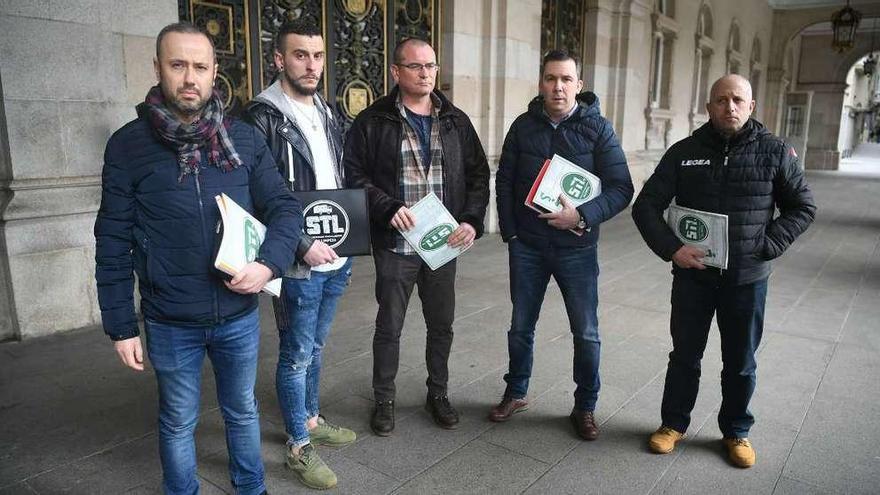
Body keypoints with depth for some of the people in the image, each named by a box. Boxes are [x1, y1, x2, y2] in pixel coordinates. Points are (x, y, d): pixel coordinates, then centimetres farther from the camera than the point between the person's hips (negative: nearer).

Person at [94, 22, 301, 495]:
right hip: (170, 324, -1)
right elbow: (113, 243, -3)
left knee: (242, 411, 22)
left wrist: (269, 263, -19)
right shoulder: (127, 145, -7)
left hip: (239, 316, 2)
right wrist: (120, 326, -2)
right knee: (178, 423, 18)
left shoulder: (244, 138, -3)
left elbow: (285, 207, 0)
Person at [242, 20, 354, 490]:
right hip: (299, 264, -7)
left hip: (337, 258, 7)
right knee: (297, 355, 6)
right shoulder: (263, 118, -13)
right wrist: (302, 245, -23)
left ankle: (311, 419, 39)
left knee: (315, 347, 21)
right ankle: (298, 445, 23)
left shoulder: (327, 113, 11)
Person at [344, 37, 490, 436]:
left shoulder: (456, 121, 6)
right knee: (389, 327, 9)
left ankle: (438, 394, 35)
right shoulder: (374, 121, -4)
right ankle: (384, 400, 29)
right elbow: (355, 175, -5)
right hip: (395, 246, -3)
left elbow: (478, 175, 8)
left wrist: (472, 221, -7)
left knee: (441, 324, 14)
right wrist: (388, 208, -20)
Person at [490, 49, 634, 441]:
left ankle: (585, 408, 25)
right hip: (527, 247, 2)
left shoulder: (597, 128, -5)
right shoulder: (523, 126, 2)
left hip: (576, 248, -2)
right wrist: (510, 232, 0)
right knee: (520, 327, 13)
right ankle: (516, 393, 33)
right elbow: (504, 181, 7)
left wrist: (583, 216, -22)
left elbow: (621, 187, -8)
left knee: (586, 333, 6)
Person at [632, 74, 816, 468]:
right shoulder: (684, 152, -2)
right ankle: (673, 424, 31)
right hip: (693, 273, 0)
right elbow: (646, 206, -2)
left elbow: (803, 208, 4)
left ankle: (736, 432, 34)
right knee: (685, 355, 13)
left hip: (747, 279, 0)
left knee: (740, 362, 14)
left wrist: (766, 246, -9)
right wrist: (670, 248, -16)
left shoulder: (775, 152, -3)